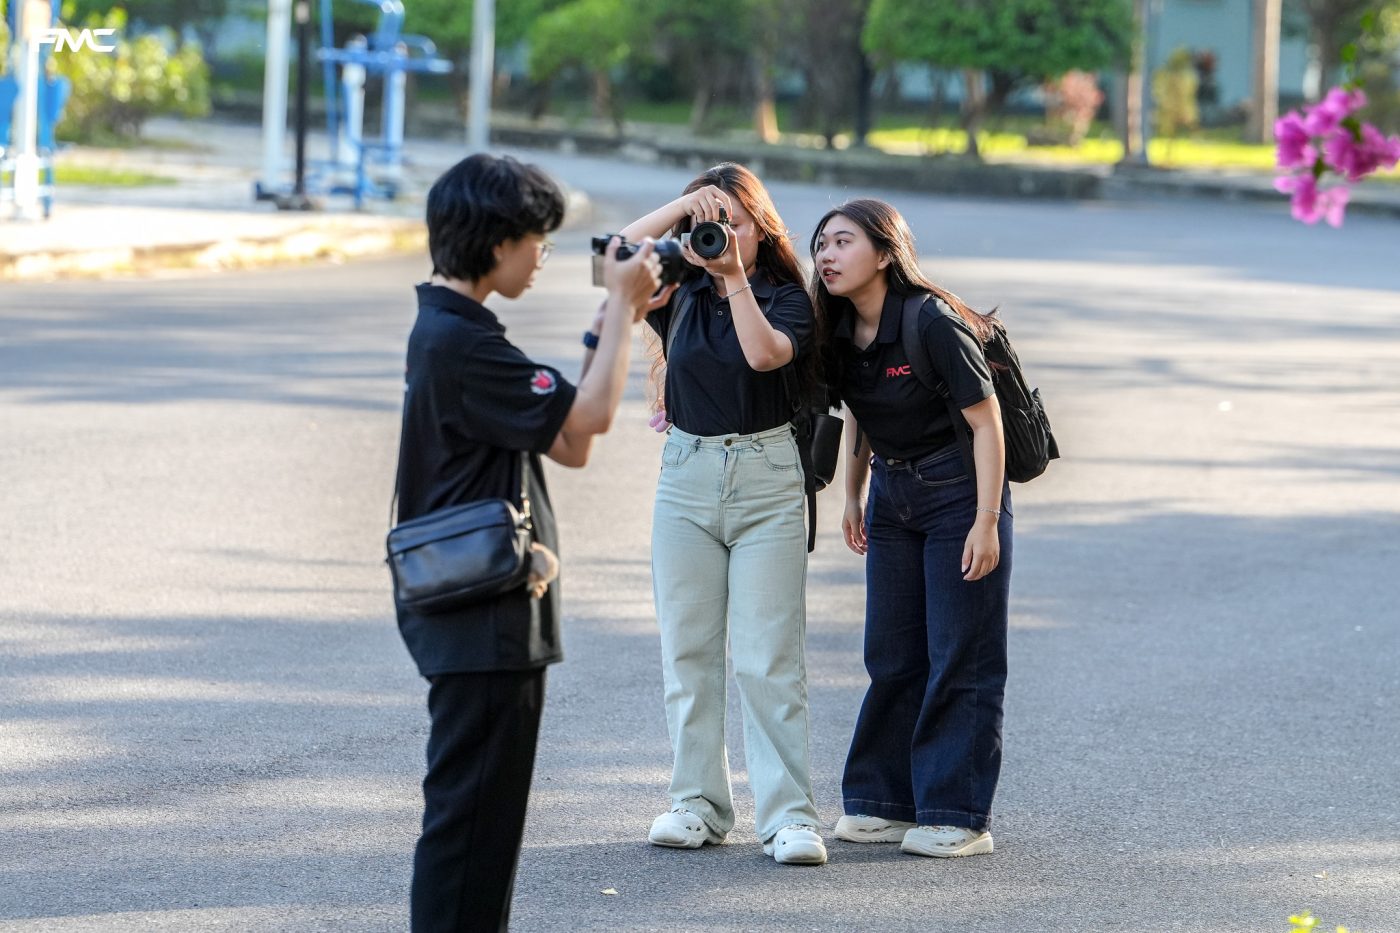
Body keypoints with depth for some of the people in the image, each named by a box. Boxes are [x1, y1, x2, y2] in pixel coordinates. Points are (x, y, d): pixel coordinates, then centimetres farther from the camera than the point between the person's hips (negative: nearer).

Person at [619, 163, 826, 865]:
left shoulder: (787, 298, -1)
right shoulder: (680, 293, 7)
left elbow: (765, 354, -21)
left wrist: (734, 276, -23)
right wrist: (685, 204, -13)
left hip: (766, 478, -4)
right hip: (687, 473, 4)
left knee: (768, 657, -7)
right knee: (687, 649, 5)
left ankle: (788, 815, -8)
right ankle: (698, 805, 11)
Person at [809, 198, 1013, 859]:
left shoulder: (932, 323, -21)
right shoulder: (841, 332, 0)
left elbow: (987, 421, -18)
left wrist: (987, 520, -21)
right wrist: (854, 498, 19)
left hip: (959, 490, -7)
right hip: (892, 493, 7)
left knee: (959, 656, -4)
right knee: (891, 654, 9)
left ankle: (958, 815, -1)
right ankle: (887, 802, 17)